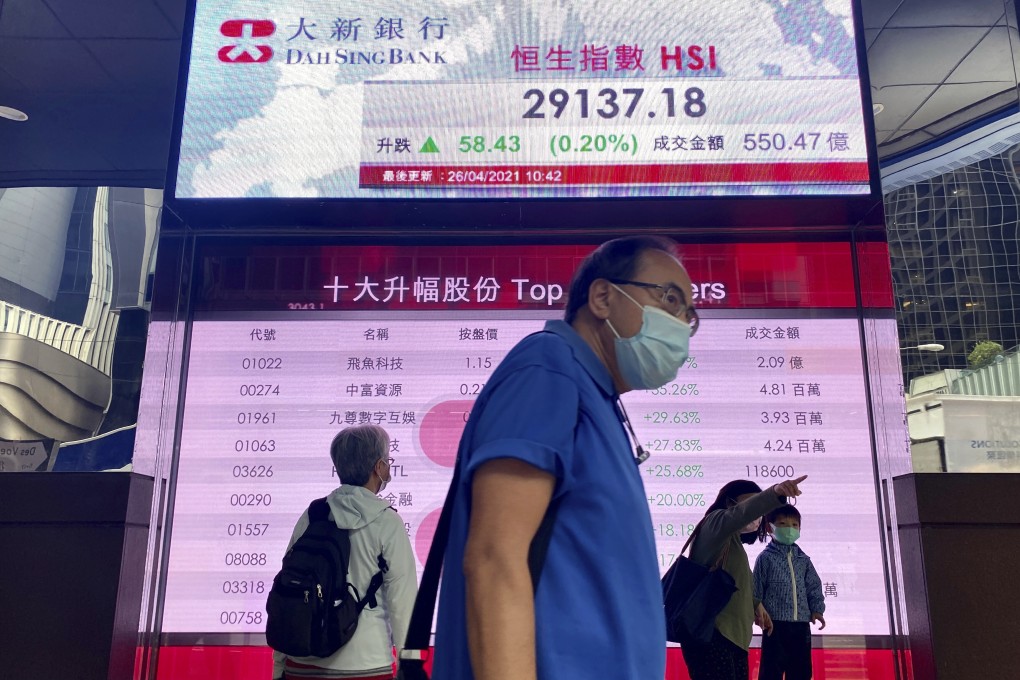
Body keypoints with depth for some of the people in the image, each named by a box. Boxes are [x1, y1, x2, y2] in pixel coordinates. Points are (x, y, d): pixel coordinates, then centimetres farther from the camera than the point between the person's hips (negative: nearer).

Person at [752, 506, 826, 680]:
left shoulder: (803, 559, 13)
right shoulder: (766, 558, -1)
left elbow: (814, 587, 14)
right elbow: (756, 588, -2)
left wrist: (817, 609, 1)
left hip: (801, 623, 5)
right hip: (776, 623, -5)